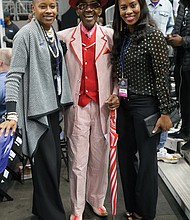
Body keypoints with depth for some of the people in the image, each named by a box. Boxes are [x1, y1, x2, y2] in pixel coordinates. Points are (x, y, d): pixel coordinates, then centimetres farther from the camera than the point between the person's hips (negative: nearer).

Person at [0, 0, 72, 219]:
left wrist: (62, 103, 17)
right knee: (46, 163, -2)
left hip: (53, 106, 8)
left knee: (55, 160, 14)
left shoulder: (53, 34, 12)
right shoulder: (26, 34, -11)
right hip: (37, 109, -8)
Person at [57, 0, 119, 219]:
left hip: (103, 106, 1)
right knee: (77, 162, 5)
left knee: (100, 158, 11)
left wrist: (115, 94, -4)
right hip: (77, 107, -1)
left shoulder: (111, 36, 4)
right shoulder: (64, 37, 2)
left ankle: (96, 200, 32)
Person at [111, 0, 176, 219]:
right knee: (125, 156, 15)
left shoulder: (153, 35, -12)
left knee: (146, 159, 5)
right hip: (123, 104, 7)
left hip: (145, 104, -7)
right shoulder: (120, 37, 9)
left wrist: (165, 112, -14)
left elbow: (162, 76, -14)